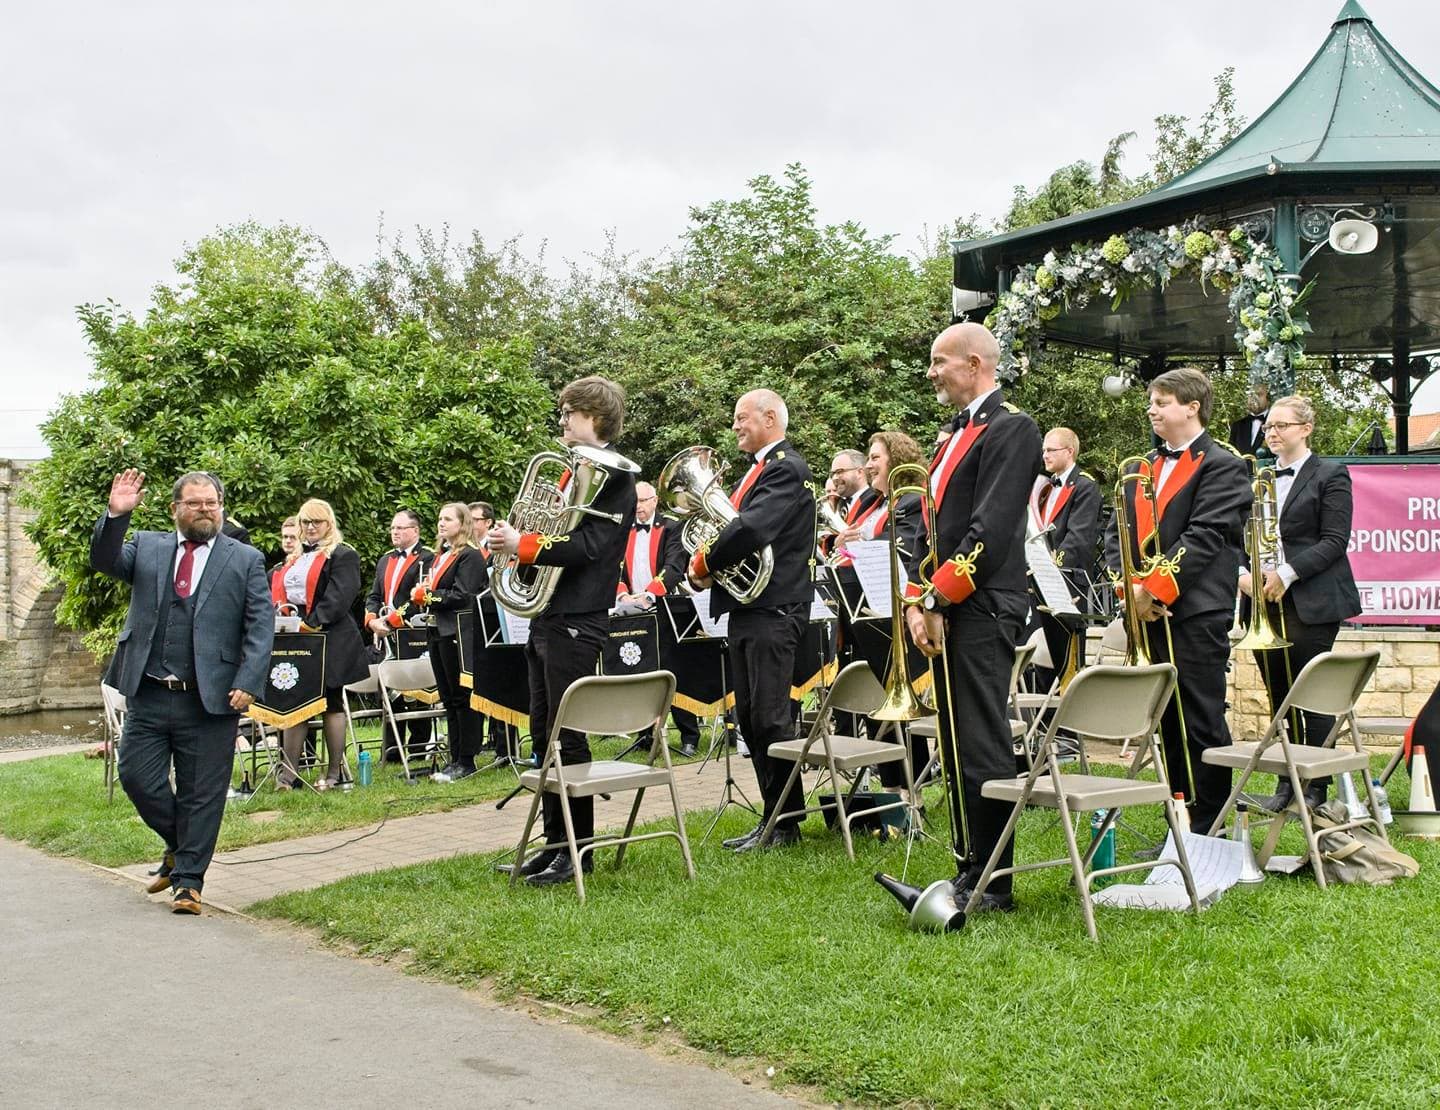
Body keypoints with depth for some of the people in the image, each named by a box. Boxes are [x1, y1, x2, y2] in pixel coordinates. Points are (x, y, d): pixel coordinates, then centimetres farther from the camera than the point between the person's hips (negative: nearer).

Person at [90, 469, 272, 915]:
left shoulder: (246, 560, 4)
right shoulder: (146, 547, 11)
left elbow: (260, 628, -1)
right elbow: (104, 560, -4)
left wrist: (247, 683, -12)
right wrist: (115, 515, -20)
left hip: (210, 700, -2)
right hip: (148, 696, 3)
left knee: (201, 794, 2)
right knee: (137, 778, 4)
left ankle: (188, 881, 15)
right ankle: (179, 846, 29)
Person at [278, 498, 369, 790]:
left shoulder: (343, 555, -5)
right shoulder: (298, 557, 20)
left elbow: (339, 597, -16)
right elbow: (284, 594, 22)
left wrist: (312, 623, -21)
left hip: (329, 642, -7)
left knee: (332, 704, 1)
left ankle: (335, 772, 8)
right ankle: (289, 772, 8)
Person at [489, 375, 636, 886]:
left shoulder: (614, 475, -8)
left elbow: (587, 545, -19)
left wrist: (523, 545, -18)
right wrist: (512, 538, 1)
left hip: (576, 622, -9)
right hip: (547, 616, 9)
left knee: (567, 734, -5)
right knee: (543, 733, 11)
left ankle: (579, 849, 4)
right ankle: (555, 840, 20)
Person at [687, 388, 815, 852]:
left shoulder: (785, 468, -12)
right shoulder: (758, 468, 20)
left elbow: (752, 528, -25)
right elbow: (737, 524, 20)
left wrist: (705, 563, -12)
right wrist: (707, 566, 0)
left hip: (771, 609, -10)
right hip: (746, 609, 10)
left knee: (770, 717, -6)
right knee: (750, 719, 12)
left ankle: (784, 825, 2)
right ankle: (773, 818, 19)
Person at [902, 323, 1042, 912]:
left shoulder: (1011, 429, -8)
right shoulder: (957, 435, 21)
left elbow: (989, 532, -17)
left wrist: (937, 600, -15)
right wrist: (918, 599, 6)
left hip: (980, 612, -9)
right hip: (945, 614, 9)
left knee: (981, 750, -5)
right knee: (957, 751, 12)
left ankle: (992, 886, 3)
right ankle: (970, 873, 20)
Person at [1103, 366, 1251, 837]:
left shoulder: (1222, 466, -4)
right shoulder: (1144, 467, 18)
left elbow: (1203, 537, -14)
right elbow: (1117, 533, 13)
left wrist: (1155, 587, -18)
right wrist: (1129, 586, -3)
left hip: (1196, 614, -7)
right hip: (1149, 615, 7)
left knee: (1202, 727, -2)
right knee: (1169, 726, 12)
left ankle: (1208, 831, 6)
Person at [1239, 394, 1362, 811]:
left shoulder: (1330, 476, 0)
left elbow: (1335, 541, -8)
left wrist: (1287, 573, -17)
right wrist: (1243, 572, -5)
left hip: (1311, 602, -5)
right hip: (1264, 601, 5)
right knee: (1278, 697, 7)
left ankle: (1317, 786, 6)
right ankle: (1286, 781, 16)